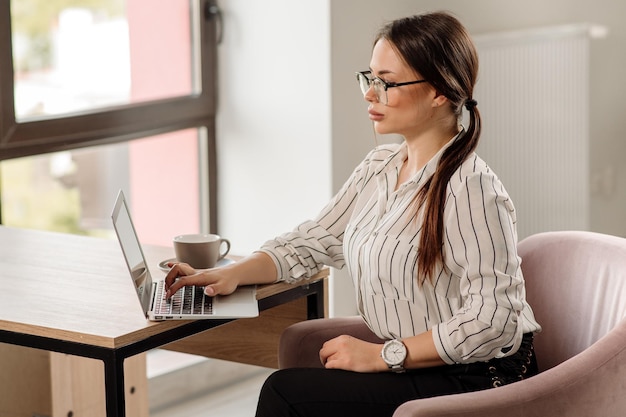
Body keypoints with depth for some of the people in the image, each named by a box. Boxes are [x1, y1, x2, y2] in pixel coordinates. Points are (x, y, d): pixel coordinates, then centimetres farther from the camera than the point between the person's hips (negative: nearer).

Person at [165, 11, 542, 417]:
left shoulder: (471, 188, -20)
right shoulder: (380, 167, 9)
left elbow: (492, 317, -25)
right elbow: (313, 241, 15)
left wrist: (385, 354, -21)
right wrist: (233, 274, 0)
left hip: (473, 381, -8)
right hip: (412, 365, 8)